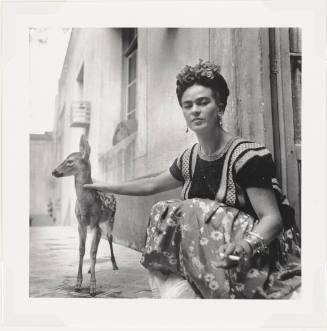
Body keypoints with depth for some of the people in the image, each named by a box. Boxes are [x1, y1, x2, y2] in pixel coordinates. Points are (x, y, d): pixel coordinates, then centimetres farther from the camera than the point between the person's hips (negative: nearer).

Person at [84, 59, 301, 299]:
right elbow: (152, 185, 19)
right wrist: (108, 187, 22)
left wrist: (246, 245, -39)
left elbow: (272, 217, -19)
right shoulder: (189, 159, 3)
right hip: (212, 256, 4)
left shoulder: (246, 155, -16)